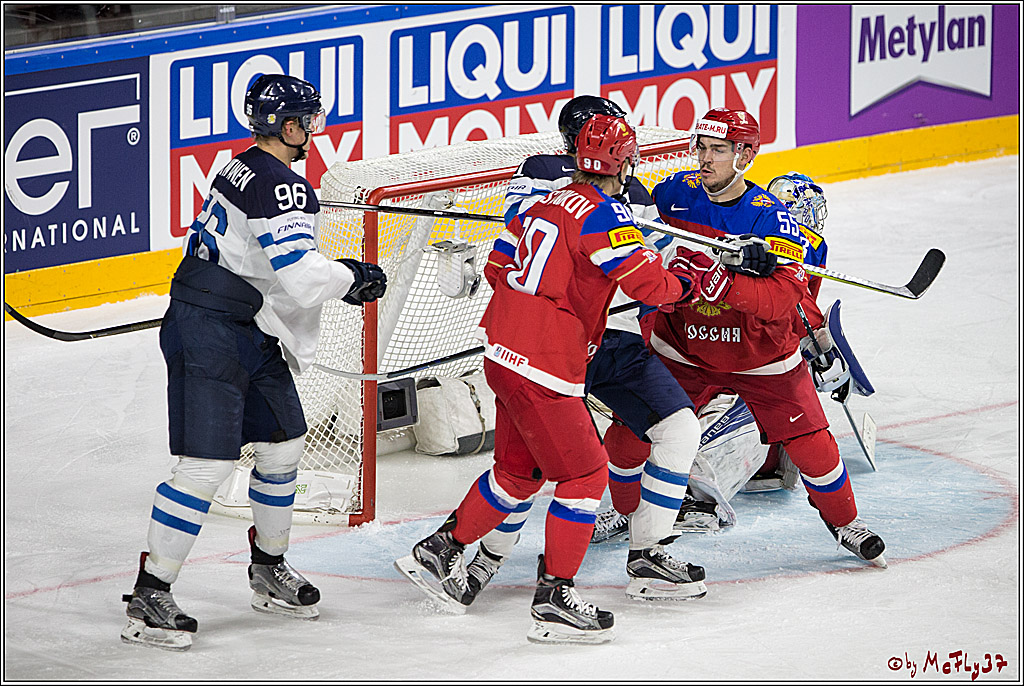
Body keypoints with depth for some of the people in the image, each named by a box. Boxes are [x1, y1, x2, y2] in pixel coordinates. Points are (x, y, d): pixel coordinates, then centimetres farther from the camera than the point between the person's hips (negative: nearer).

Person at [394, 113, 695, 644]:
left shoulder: (546, 203, 11)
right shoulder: (603, 214, -14)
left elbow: (498, 267, 20)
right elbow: (646, 282, -19)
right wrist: (685, 281, 0)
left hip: (503, 355, 9)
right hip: (543, 368, -9)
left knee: (520, 470, 23)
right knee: (584, 473, -1)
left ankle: (439, 552, 30)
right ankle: (554, 599, -4)